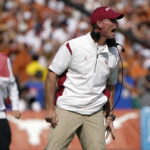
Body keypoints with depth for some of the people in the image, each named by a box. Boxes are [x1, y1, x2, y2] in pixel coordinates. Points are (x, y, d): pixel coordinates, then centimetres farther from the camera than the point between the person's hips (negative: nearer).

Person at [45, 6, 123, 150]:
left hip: (95, 115, 5)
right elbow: (52, 75, -5)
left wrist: (110, 115, 17)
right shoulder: (73, 46, -8)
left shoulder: (113, 53, 8)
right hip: (67, 111, -4)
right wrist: (50, 108, -10)